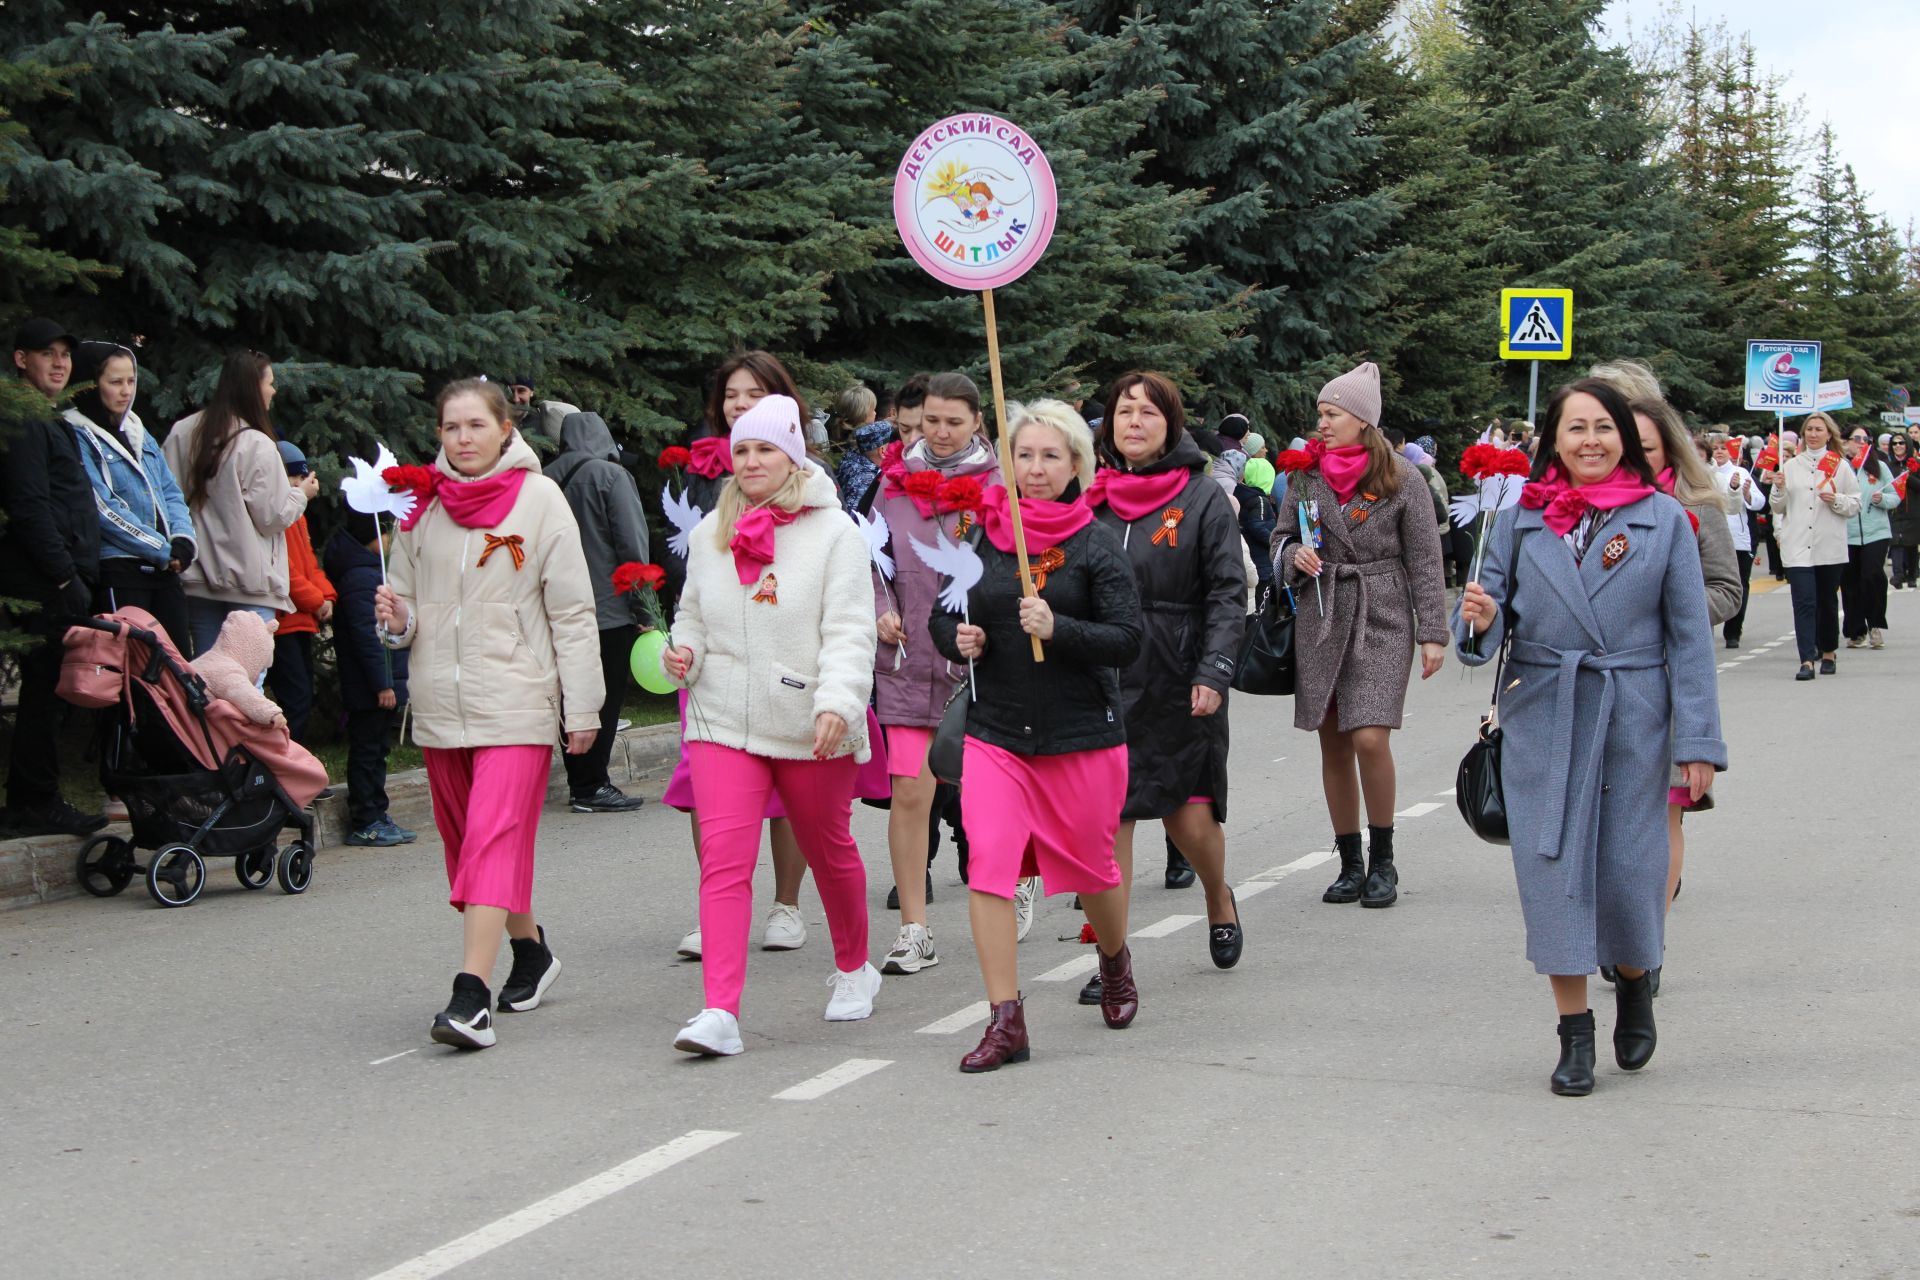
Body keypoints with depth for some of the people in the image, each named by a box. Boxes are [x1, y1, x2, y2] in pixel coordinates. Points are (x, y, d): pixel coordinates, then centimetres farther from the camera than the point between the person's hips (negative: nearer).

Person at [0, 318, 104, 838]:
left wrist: (77, 576, 17)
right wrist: (67, 578, -19)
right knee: (44, 691, -7)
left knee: (46, 693, 10)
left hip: (56, 585, 10)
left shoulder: (49, 422, 22)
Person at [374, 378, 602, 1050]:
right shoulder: (422, 506, 8)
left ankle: (471, 994, -21)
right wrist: (397, 619, -9)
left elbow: (572, 610, -2)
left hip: (515, 702, -5)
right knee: (464, 840, 13)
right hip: (440, 702, 5)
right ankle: (530, 947, 34)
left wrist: (582, 706, -4)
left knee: (494, 838, -15)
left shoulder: (539, 498, -3)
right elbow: (409, 604, 16)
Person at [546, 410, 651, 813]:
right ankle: (592, 787, -2)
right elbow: (632, 544, -11)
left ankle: (579, 783, 15)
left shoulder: (548, 480, 7)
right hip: (609, 609, -6)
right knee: (605, 699, -1)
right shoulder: (611, 476, -8)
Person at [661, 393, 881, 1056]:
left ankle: (853, 969, 40)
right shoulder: (710, 533, 10)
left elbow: (849, 629, -12)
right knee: (723, 857, -12)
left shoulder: (832, 531, -5)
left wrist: (837, 700, -27)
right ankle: (720, 1012, -18)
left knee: (829, 851, 15)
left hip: (810, 727, -2)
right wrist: (683, 652, 1)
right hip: (723, 721, 3)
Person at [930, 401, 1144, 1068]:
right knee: (988, 867, -13)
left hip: (1081, 734, -2)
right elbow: (942, 614, 16)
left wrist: (1058, 629, -25)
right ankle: (1005, 1021, -9)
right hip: (995, 731, 2)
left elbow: (1128, 638, -11)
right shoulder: (980, 535, 4)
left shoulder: (1096, 543, -5)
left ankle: (1115, 961, 45)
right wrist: (959, 640, -6)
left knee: (1091, 865, 13)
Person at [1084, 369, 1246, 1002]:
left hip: (1179, 686, -2)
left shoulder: (1203, 499, -1)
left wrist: (1213, 674, -14)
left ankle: (1219, 899, 33)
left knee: (1190, 817, 0)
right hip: (1103, 683, 3)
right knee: (1108, 819, -2)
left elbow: (1228, 594, -4)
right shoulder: (1091, 496, 8)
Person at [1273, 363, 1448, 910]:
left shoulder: (1401, 478, -2)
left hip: (1382, 621, -4)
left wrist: (1432, 634, -5)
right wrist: (1294, 557, -6)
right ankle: (1350, 863, 15)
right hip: (1320, 620, 4)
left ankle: (1382, 860, 2)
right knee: (1333, 744, 5)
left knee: (1370, 739, -15)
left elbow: (1424, 560, -1)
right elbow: (1281, 537, 18)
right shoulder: (1307, 475, 7)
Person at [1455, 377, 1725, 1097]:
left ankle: (1635, 985, 32)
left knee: (1628, 868, 0)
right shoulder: (1521, 518, 5)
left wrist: (1698, 739, -5)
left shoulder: (1663, 519, 1)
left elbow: (1688, 636, 0)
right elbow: (1493, 623, 8)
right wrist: (1481, 619, -17)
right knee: (1554, 867, 1)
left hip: (1633, 720, -1)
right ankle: (1574, 1033, 13)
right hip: (1541, 720, 2)